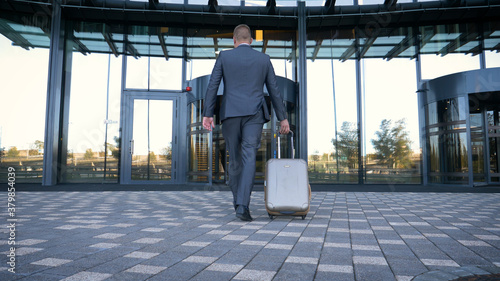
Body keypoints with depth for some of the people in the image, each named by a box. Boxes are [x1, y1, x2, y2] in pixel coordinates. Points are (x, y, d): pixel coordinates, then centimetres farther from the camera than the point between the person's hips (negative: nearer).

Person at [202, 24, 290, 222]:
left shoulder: (224, 56, 7)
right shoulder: (264, 59, 11)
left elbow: (212, 86, 0)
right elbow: (274, 90, 11)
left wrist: (207, 114, 0)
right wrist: (283, 118, 14)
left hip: (230, 114, 1)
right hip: (254, 115, 0)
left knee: (235, 159, 13)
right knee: (249, 159, -7)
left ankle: (238, 200, 25)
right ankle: (242, 206, -18)